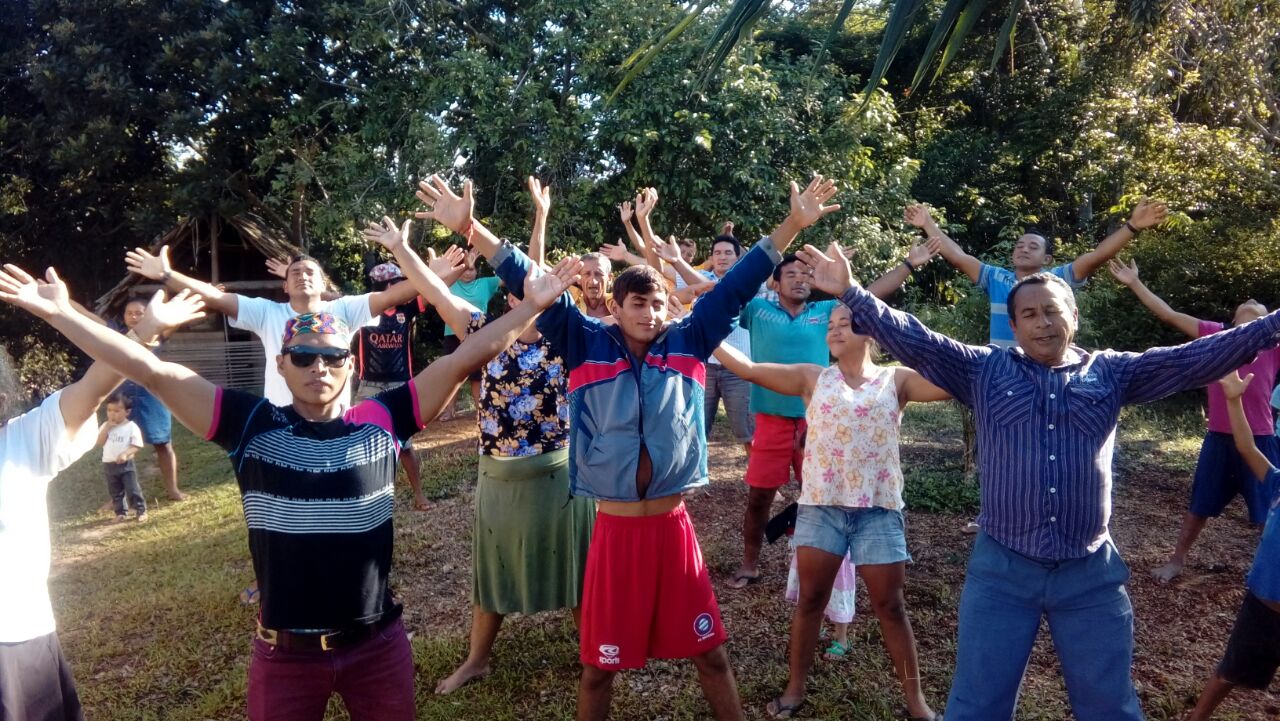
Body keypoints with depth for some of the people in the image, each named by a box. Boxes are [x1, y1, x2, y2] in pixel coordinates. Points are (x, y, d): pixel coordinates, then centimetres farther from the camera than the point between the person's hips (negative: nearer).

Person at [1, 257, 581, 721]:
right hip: (285, 650, 0)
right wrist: (59, 312, -11)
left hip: (378, 641, 0)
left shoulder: (381, 422, -8)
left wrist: (531, 306, -10)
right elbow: (151, 370, -9)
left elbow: (461, 361, -9)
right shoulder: (252, 426, -7)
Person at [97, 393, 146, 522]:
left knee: (133, 490, -3)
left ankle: (141, 510, 7)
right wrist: (107, 427, -13)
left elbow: (136, 446, -12)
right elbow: (100, 442, -5)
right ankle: (121, 513, 23)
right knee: (115, 492, 13)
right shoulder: (106, 426, 4)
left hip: (126, 464, -5)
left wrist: (125, 454, -29)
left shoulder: (131, 427, -10)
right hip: (109, 465, 5)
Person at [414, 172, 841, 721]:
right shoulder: (587, 346, -3)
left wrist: (792, 224, -1)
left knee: (709, 653, 16)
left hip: (673, 524, 1)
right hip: (614, 527, -1)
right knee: (600, 661, 14)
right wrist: (470, 228, -11)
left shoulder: (688, 343, 0)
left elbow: (735, 288, 0)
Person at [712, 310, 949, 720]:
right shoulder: (812, 379, 5)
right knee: (810, 598, 8)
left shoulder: (897, 380, 5)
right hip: (821, 505, 1)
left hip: (879, 508, 0)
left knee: (890, 605, 7)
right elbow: (748, 369, 0)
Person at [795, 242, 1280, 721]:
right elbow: (914, 340, -7)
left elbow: (1196, 359, 1)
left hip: (1091, 574, 1)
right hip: (1000, 571, -1)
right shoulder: (983, 370, 2)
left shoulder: (1111, 373, 6)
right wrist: (851, 293, -18)